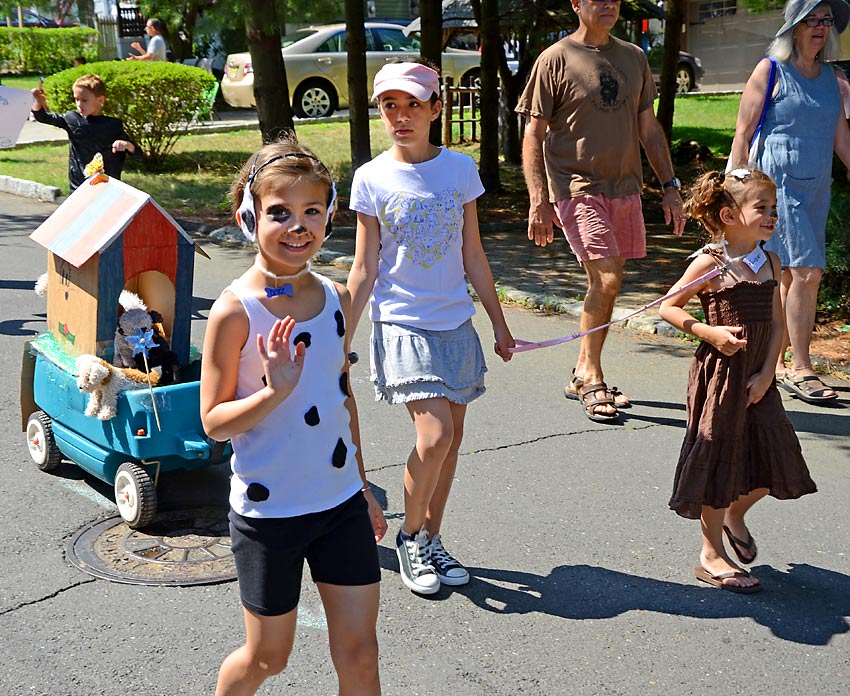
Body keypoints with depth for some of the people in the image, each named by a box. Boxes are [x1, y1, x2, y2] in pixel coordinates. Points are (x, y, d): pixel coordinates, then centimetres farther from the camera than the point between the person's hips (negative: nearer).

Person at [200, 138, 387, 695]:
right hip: (269, 510, -4)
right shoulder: (235, 311, -15)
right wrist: (275, 391, -28)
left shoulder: (336, 299, 1)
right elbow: (214, 421, -11)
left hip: (342, 503, 4)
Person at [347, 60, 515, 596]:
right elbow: (364, 270, -2)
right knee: (435, 434, -15)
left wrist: (499, 324, 13)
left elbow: (473, 256, 9)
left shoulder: (460, 169, 2)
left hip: (455, 322, 4)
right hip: (402, 325, -4)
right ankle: (410, 535, 9)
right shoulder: (372, 179, -4)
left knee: (451, 435, 8)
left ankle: (431, 540, 26)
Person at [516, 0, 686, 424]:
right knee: (607, 280, -15)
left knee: (602, 285, 8)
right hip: (576, 187, -6)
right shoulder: (555, 60, -3)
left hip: (625, 187, 6)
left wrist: (669, 186, 15)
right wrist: (538, 201, -13)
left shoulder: (633, 58, 14)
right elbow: (533, 135, -5)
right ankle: (591, 376, 1)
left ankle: (583, 377, 21)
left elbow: (648, 127, 19)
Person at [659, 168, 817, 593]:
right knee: (719, 459, 2)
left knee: (776, 460, 6)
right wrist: (710, 333, -18)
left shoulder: (769, 262, 5)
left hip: (757, 378, 6)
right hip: (719, 374, -6)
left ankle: (735, 516, 36)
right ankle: (712, 555, 16)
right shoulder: (710, 264, -11)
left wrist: (767, 373, -4)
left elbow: (776, 323, 6)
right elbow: (668, 307, -6)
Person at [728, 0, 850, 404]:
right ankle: (800, 369, -6)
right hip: (778, 184, -6)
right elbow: (742, 135, -5)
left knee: (790, 276, 10)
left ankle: (774, 362, 21)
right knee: (806, 270, -14)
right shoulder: (770, 71, -3)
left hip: (816, 189, 6)